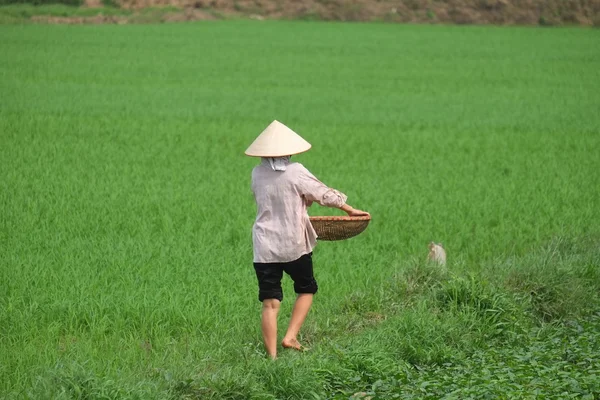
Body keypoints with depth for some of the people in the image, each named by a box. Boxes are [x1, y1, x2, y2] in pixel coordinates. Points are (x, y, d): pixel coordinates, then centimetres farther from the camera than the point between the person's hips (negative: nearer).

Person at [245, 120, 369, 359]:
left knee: (270, 303, 3)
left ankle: (272, 355, -3)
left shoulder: (257, 174, -1)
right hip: (294, 245, -2)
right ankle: (290, 337, 8)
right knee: (306, 289, 21)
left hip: (264, 247, 2)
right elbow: (324, 194, -2)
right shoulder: (295, 172, -12)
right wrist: (350, 210, 14)